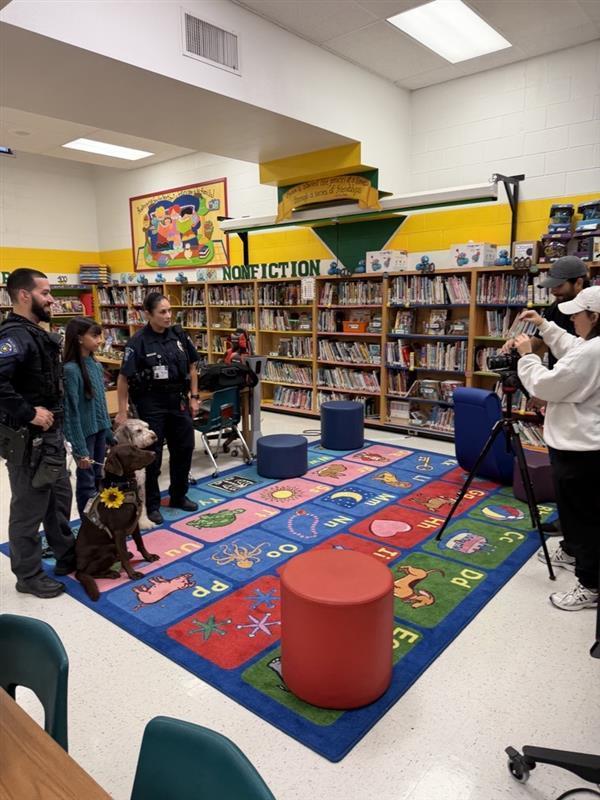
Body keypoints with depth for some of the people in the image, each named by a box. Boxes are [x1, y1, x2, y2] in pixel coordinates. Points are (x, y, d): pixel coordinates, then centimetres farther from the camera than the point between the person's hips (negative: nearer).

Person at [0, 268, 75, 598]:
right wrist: (28, 413, -27)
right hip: (27, 439, -10)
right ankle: (29, 576, 22)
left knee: (59, 499, 21)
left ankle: (68, 558, 38)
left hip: (50, 433, 10)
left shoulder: (36, 333, 12)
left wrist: (53, 415, 9)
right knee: (30, 507, 5)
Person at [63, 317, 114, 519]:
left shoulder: (96, 366, 4)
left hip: (100, 431, 7)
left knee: (98, 479, 17)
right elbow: (72, 412, -18)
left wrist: (109, 432, 14)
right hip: (84, 433, -7)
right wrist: (80, 449, -18)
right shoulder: (70, 370, -17)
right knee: (86, 483, 7)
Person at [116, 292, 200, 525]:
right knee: (152, 454, 6)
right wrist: (122, 412, -13)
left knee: (184, 447, 13)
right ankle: (151, 504, 22)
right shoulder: (138, 341, -14)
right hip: (151, 403, -5)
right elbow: (123, 378, -12)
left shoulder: (178, 334, -1)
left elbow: (192, 366, 9)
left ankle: (179, 496, 32)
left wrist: (194, 397, 6)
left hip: (178, 400, 5)